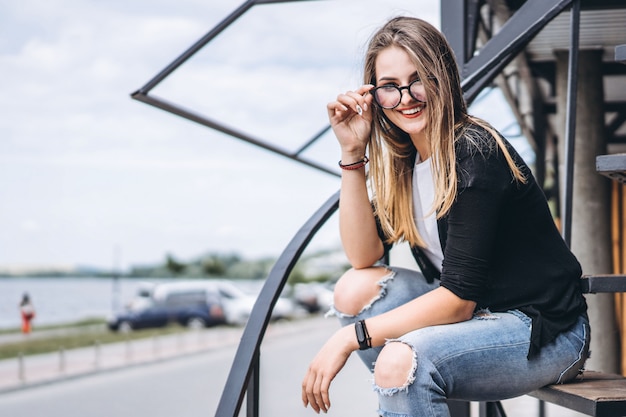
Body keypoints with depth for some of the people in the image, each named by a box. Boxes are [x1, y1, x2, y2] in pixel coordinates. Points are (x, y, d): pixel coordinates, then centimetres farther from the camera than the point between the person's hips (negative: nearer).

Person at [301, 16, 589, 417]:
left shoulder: (475, 154, -21)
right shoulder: (401, 158, 2)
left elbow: (459, 298, -23)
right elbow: (364, 255, -4)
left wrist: (349, 337, -23)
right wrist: (352, 153, -10)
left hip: (545, 332, -8)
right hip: (474, 310, 8)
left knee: (401, 361, -31)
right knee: (356, 288, -7)